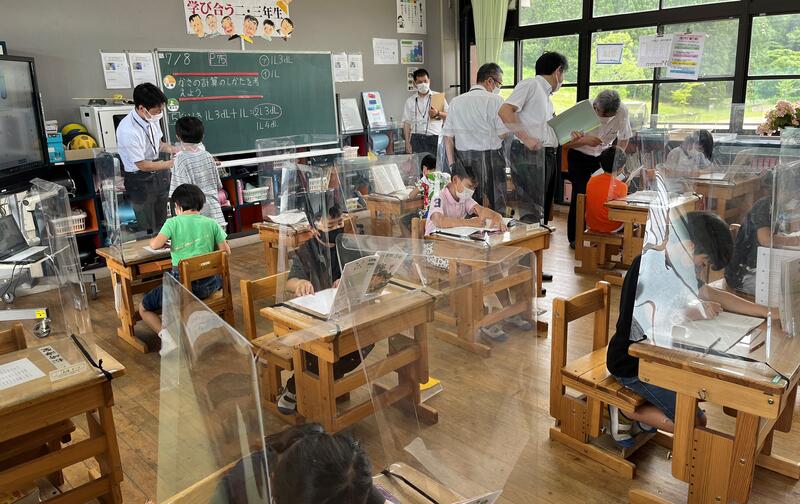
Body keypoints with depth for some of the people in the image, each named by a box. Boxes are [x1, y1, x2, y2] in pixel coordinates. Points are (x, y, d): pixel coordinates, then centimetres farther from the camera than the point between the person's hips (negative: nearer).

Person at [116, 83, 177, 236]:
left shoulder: (152, 118, -10)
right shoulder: (127, 131, -30)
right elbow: (143, 165, -22)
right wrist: (172, 163, -18)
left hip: (159, 174, 7)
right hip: (140, 181, -6)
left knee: (162, 223, 22)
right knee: (148, 229, 8)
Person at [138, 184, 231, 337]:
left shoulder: (173, 222, -3)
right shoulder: (211, 223, 3)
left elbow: (155, 244, -16)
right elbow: (226, 251, 5)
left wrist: (154, 239, 7)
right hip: (208, 285, 3)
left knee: (143, 308, 18)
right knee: (221, 277, 40)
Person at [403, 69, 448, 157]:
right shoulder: (410, 101, 13)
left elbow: (449, 115, 6)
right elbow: (407, 123, 11)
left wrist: (438, 114, -14)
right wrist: (407, 143, 3)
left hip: (434, 137, -1)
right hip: (417, 139, 1)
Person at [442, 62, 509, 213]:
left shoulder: (456, 101, 11)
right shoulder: (495, 100, -5)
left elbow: (447, 136, 9)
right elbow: (503, 134, -10)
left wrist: (452, 163, 11)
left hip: (462, 157, 5)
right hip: (489, 158, -5)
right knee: (495, 206, 2)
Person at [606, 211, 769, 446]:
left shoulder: (672, 264, 5)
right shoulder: (648, 265, -24)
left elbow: (713, 294, 10)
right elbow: (656, 321, -32)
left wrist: (767, 312, 4)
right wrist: (697, 311, -19)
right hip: (632, 363, -10)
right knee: (694, 424, -9)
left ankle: (645, 413, 16)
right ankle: (627, 413, 5)